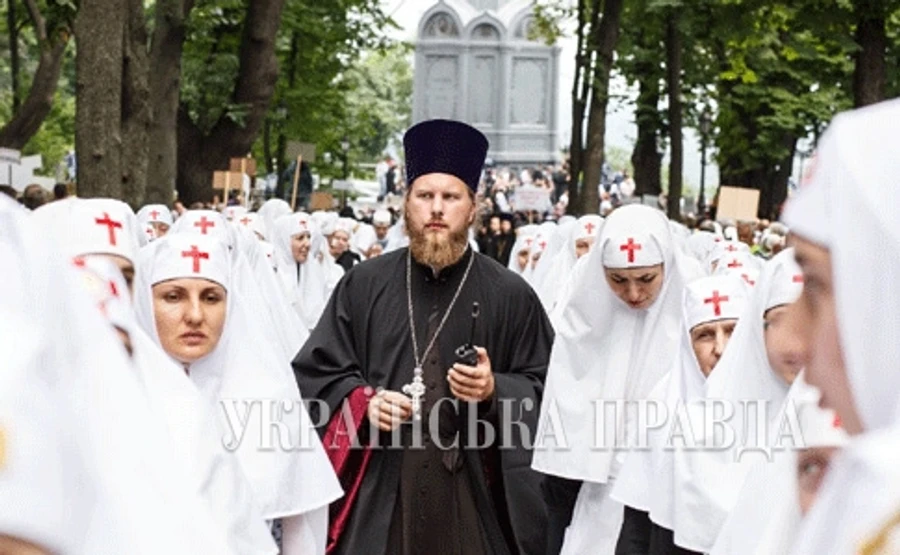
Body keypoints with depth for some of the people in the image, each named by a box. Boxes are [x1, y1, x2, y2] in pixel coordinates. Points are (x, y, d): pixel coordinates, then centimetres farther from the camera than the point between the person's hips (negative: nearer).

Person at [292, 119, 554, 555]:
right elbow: (316, 371, 9)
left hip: (475, 495, -1)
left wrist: (496, 391, -14)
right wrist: (363, 403, -8)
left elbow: (546, 387, 5)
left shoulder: (511, 296, 3)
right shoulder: (363, 285, 6)